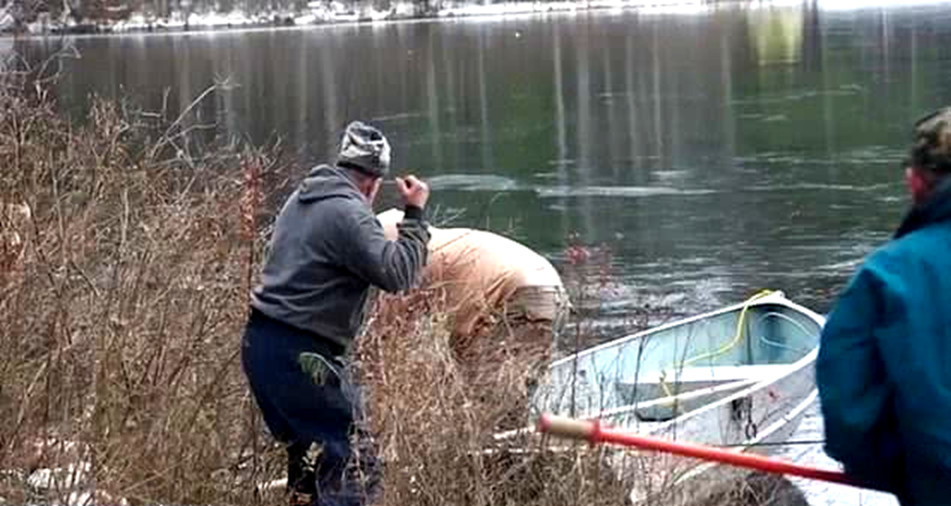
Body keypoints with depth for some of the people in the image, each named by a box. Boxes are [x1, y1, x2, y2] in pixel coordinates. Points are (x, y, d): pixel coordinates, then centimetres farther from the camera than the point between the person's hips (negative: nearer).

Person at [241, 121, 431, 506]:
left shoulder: (302, 199, 14)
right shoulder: (348, 213, -15)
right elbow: (396, 273, -19)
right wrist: (415, 215, -12)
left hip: (261, 344, 10)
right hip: (301, 355, -10)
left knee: (309, 457, 21)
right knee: (352, 466, -6)